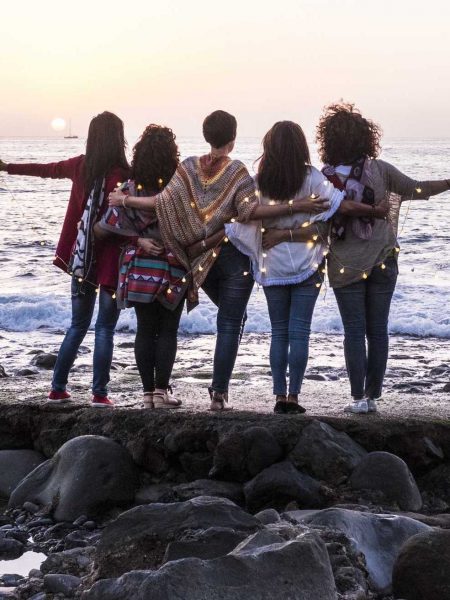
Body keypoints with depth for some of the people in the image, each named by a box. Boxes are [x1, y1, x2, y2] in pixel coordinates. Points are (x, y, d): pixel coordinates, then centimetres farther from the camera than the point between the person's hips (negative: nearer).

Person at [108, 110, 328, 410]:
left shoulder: (189, 167, 0)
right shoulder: (237, 171, -9)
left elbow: (164, 201, -6)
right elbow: (250, 211, -20)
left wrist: (125, 200, 6)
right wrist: (295, 207, -23)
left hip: (200, 258, 4)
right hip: (234, 256, -4)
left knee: (230, 317, 25)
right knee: (230, 325, 1)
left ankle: (221, 384, 21)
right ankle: (219, 393, -2)